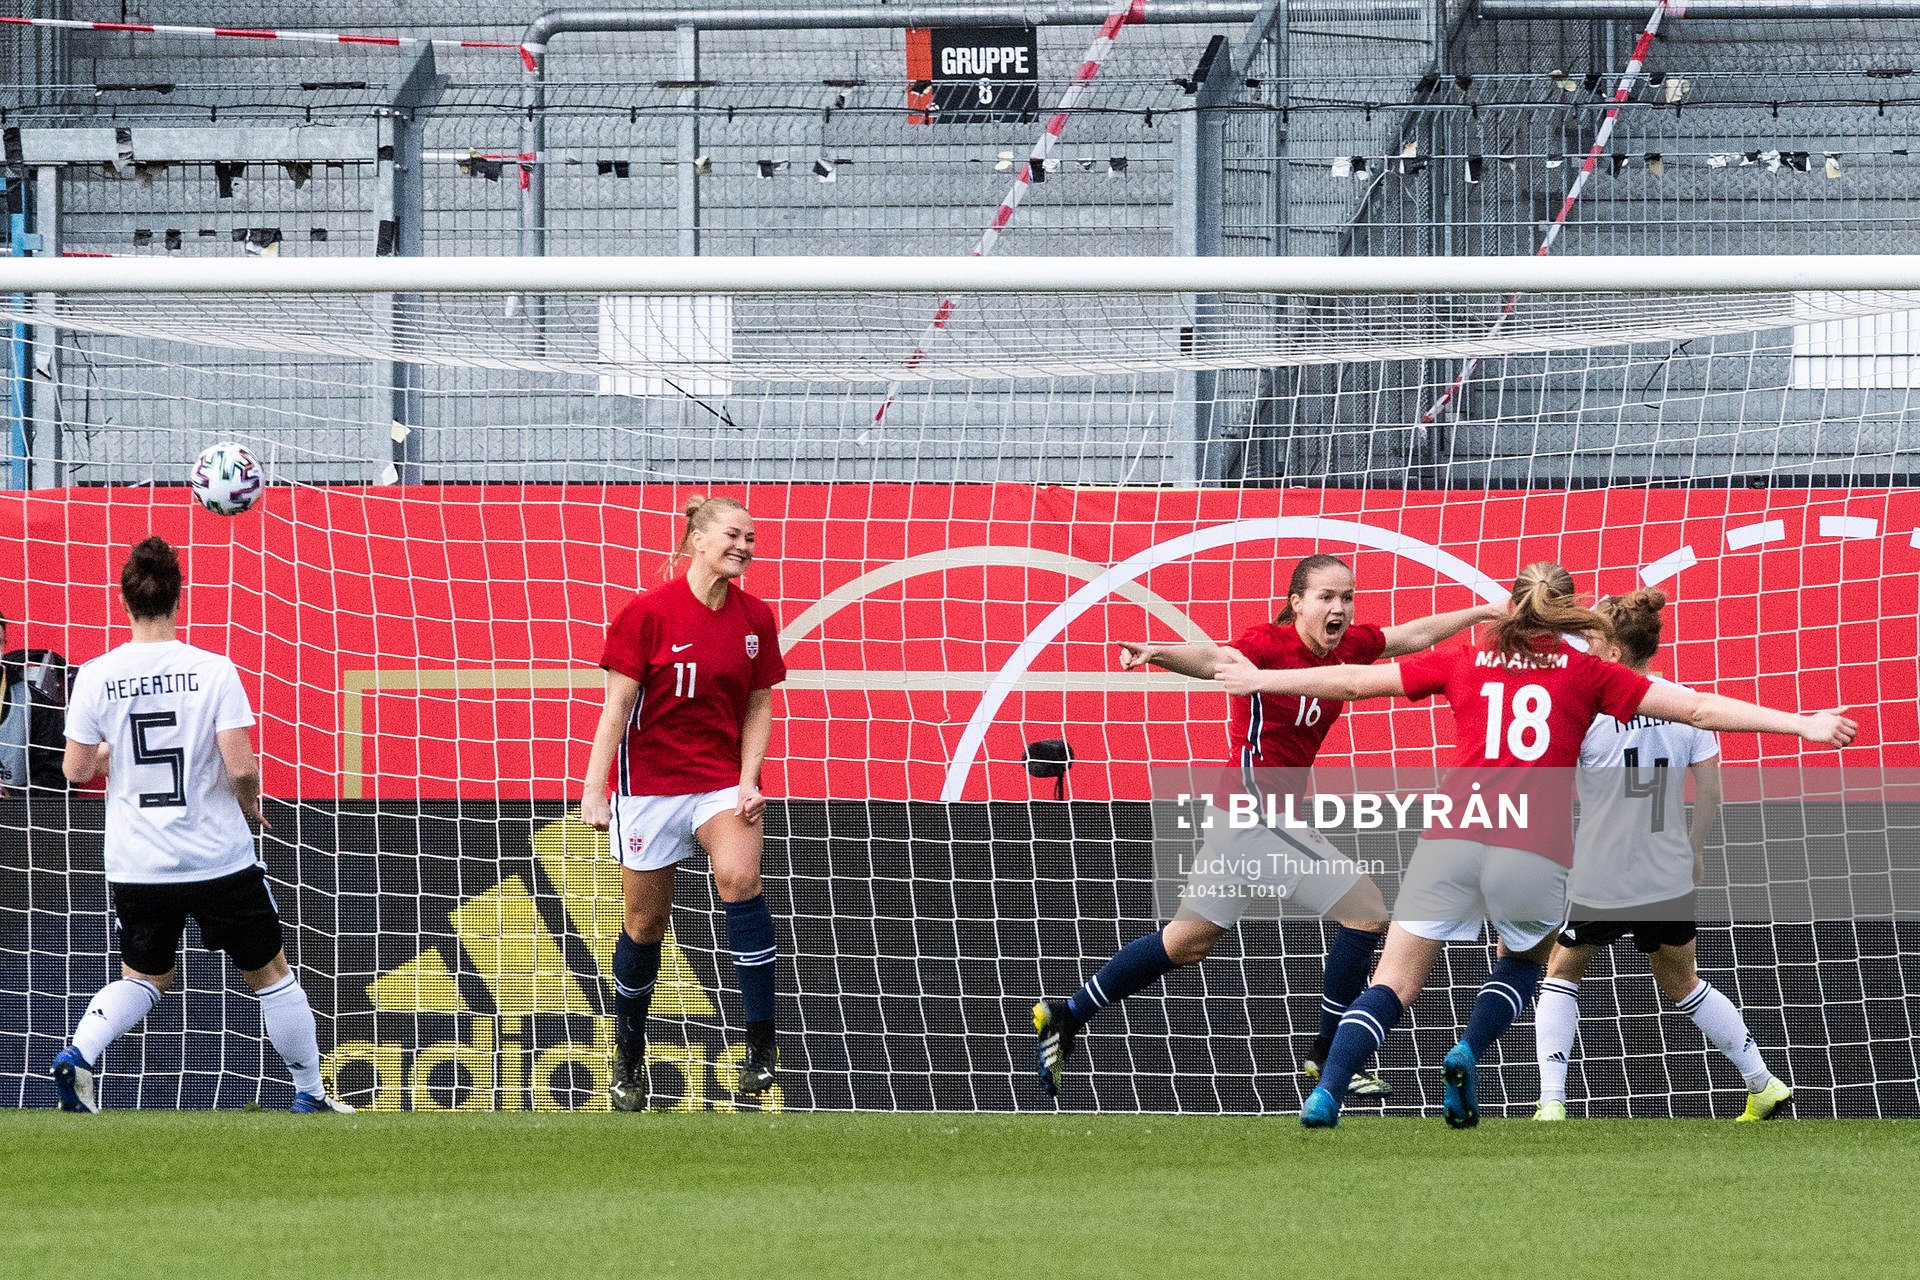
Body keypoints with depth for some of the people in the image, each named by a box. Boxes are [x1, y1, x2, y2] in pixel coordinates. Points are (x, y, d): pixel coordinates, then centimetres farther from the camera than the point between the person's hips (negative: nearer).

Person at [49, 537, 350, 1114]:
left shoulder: (96, 676, -6)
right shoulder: (213, 671, -12)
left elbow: (76, 770, -1)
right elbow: (241, 768, -16)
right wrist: (251, 807, 6)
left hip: (136, 866, 2)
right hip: (220, 858, -2)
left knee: (144, 978, 21)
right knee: (269, 972, 16)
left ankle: (77, 1053, -4)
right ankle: (310, 1095, 22)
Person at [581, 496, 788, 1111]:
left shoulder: (756, 619, 1)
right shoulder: (648, 612, -9)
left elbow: (758, 709, 8)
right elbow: (617, 707, -7)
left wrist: (749, 782, -6)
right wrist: (594, 789, -11)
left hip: (723, 778, 2)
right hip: (651, 778, -2)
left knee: (740, 879, -25)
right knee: (645, 921, 6)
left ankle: (762, 1043, -23)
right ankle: (629, 1060, 27)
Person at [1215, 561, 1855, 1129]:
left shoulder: (1464, 662, 18)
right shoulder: (1585, 672, 14)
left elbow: (1352, 681, 24)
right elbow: (1697, 709, 10)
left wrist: (1261, 679, 37)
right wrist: (1802, 724, 12)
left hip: (1450, 837, 1)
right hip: (1535, 849, -1)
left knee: (1393, 985, 5)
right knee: (1523, 962, 27)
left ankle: (1325, 1096, -15)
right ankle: (1467, 1054, 3)